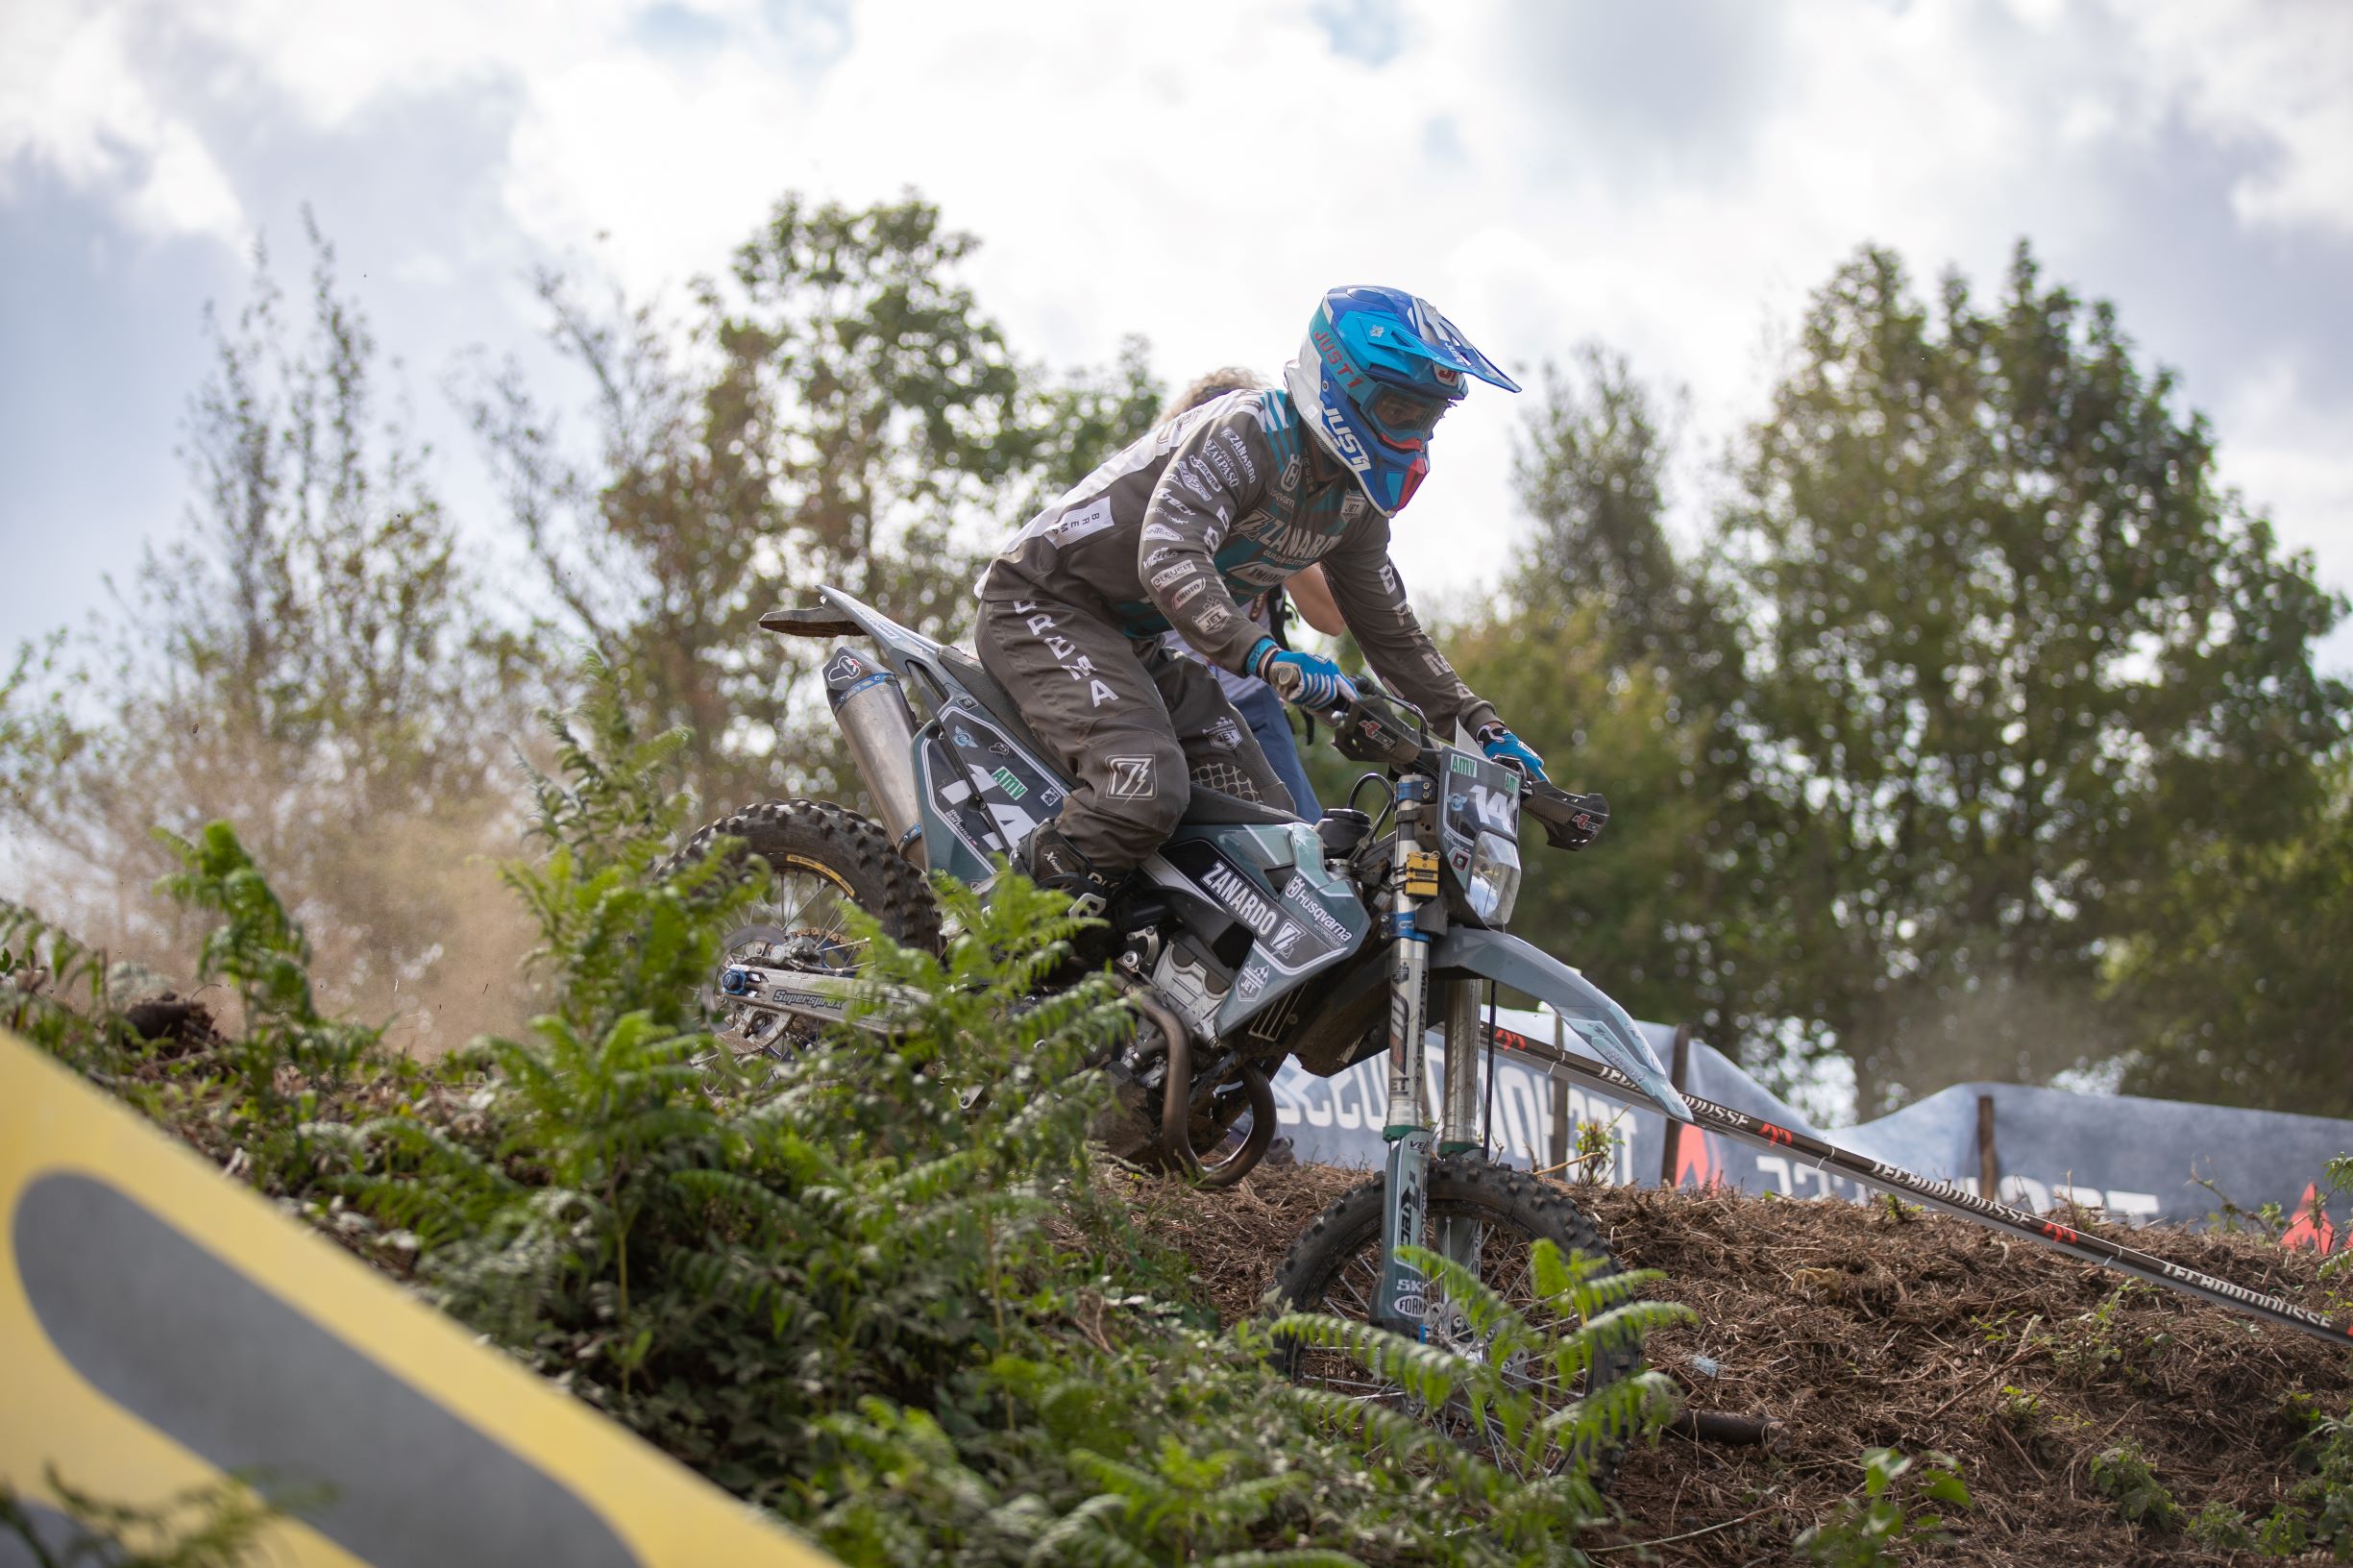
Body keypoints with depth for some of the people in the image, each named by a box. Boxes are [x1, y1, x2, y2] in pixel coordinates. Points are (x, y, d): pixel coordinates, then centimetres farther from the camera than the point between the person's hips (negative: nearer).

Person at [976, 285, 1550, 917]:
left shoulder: (1356, 502, 6)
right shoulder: (1247, 431, -22)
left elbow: (1391, 631, 18)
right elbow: (1168, 558, -37)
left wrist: (1484, 728, 8)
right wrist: (1267, 659, -50)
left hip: (1135, 643, 10)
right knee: (1144, 788, -33)